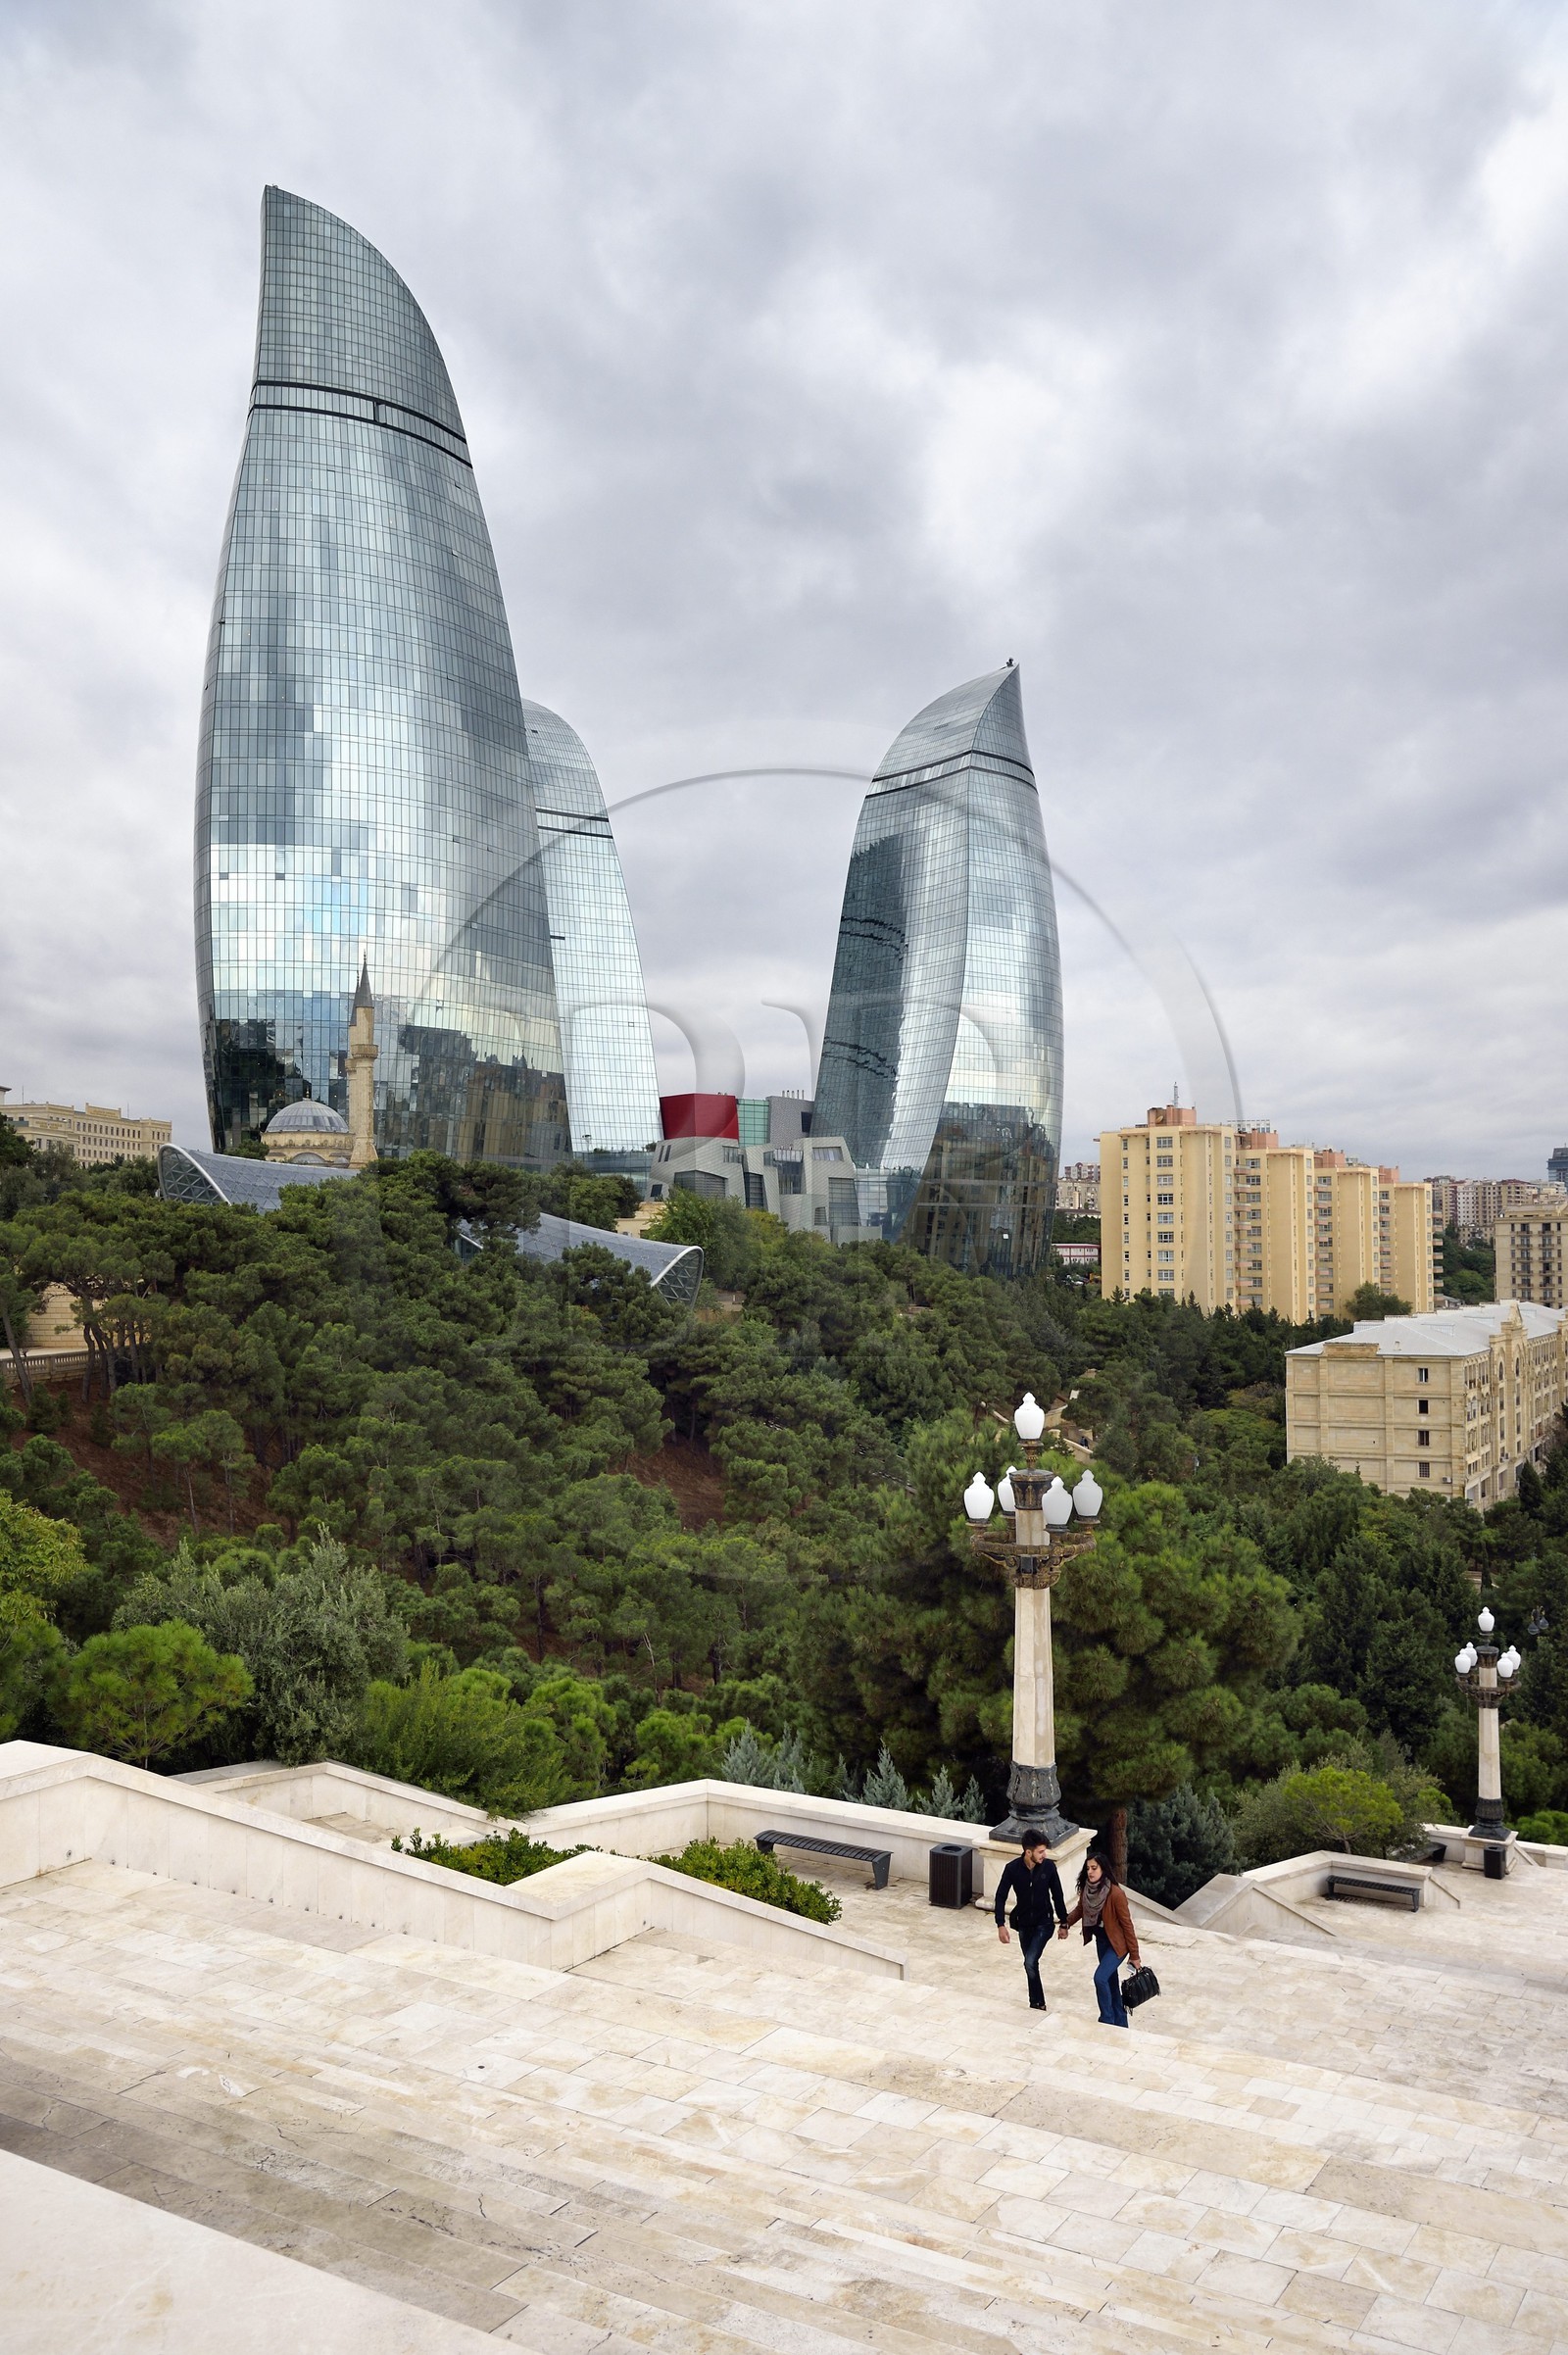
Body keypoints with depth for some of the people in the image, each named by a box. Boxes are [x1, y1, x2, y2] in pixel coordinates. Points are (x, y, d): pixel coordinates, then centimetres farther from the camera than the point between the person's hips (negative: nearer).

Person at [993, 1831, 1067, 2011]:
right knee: (1031, 1964, 12)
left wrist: (1064, 1923, 3)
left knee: (1030, 1962, -16)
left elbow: (1057, 1896, -3)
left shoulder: (1048, 1866, -16)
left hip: (1044, 1923, -2)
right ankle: (1038, 2003, 28)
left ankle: (1036, 2004, 0)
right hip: (1024, 1923, 2)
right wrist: (1001, 1925, -14)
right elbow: (1001, 1897, -8)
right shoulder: (1013, 1868, -16)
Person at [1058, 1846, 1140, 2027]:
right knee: (1110, 1980, 16)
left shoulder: (1116, 1894, -29)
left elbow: (1127, 1925, -20)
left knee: (1100, 1977, -17)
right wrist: (1066, 1924, 5)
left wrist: (1134, 1955, -14)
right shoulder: (1086, 1889, -10)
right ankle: (1120, 2022, 32)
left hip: (1117, 1943, -7)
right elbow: (1080, 1909, 12)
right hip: (1101, 1941, 7)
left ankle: (1107, 2021, 1)